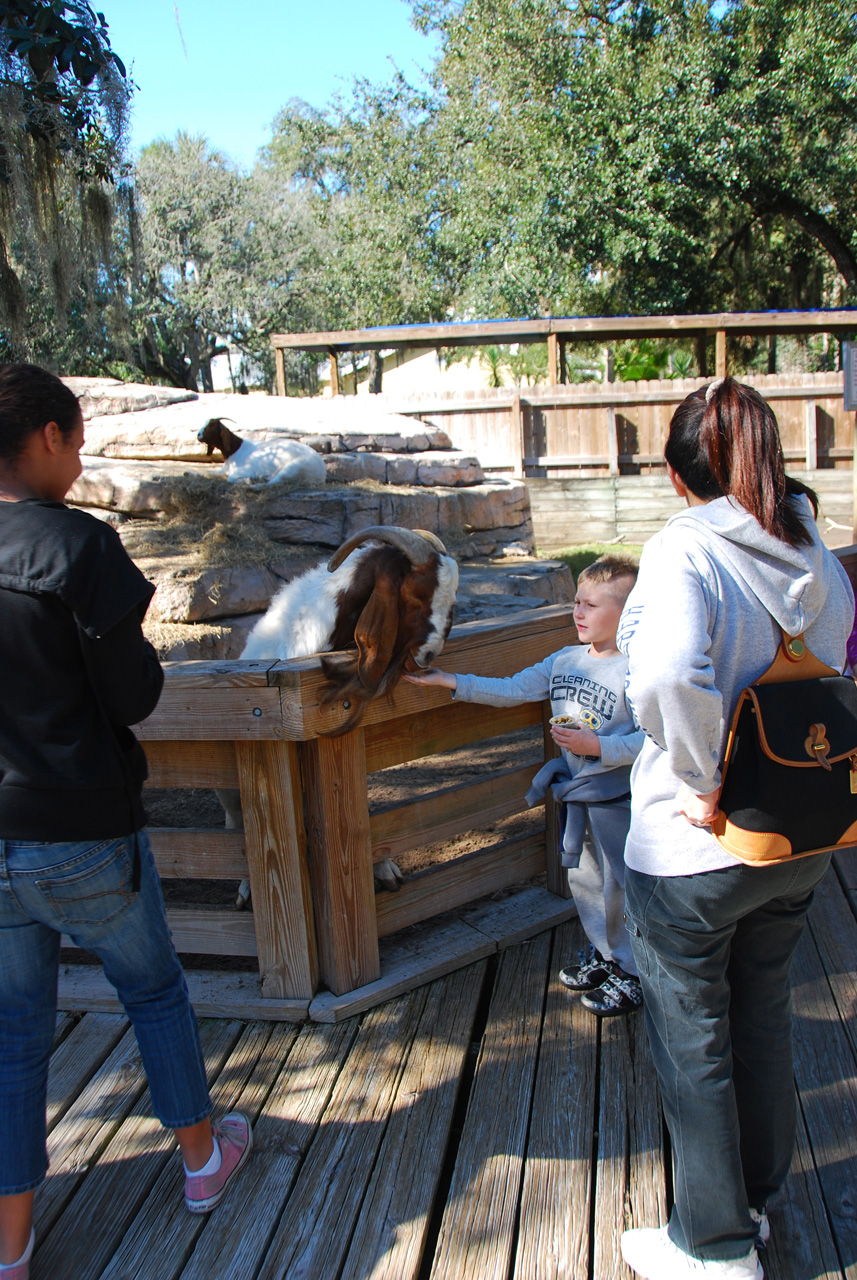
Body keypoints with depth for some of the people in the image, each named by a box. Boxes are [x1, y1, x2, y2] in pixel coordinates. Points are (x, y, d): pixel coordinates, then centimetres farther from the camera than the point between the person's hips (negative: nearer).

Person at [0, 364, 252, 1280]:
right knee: (153, 990, 19)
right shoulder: (78, 545, -18)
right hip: (83, 832, -4)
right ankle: (203, 1156, 39)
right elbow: (134, 696, -14)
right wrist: (138, 646, 4)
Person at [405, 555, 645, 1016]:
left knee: (619, 885, 6)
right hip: (575, 791, 7)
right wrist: (451, 682, 0)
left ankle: (632, 974, 26)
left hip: (616, 796, -7)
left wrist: (597, 746, -26)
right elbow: (510, 690, 4)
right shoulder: (564, 661, 3)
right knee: (583, 877, 21)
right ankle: (603, 954, 42)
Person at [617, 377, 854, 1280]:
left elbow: (667, 675, -38)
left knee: (693, 1044, 13)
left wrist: (703, 786, -24)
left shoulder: (686, 548, -20)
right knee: (761, 1014, 25)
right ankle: (756, 1195, 47)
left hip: (693, 851, -7)